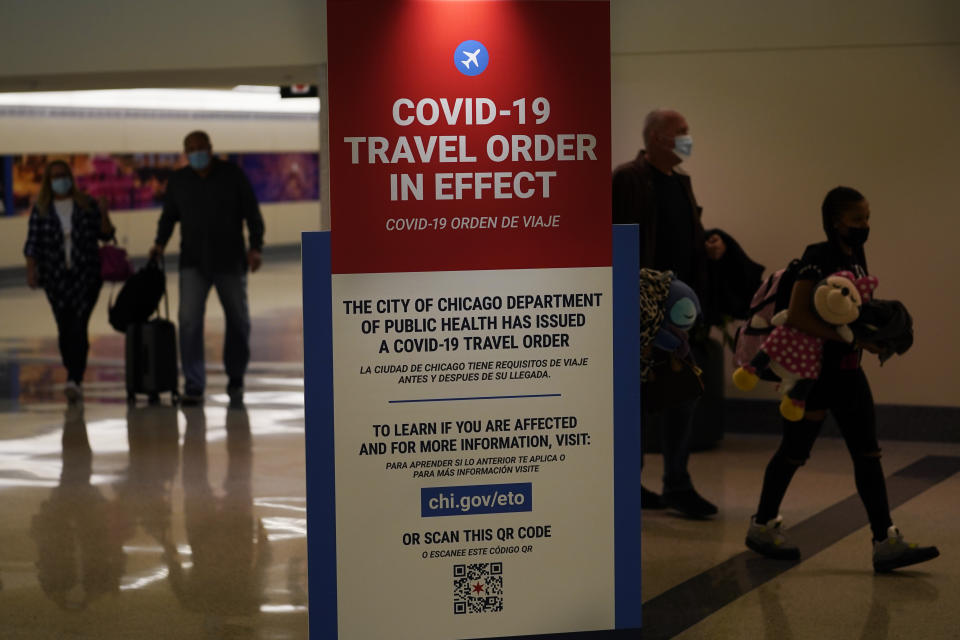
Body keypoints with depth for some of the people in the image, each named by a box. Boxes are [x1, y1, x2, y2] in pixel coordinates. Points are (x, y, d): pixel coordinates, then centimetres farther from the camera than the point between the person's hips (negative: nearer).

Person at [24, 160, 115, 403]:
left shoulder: (87, 205, 5)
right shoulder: (40, 210, 5)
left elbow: (105, 235, 5)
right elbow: (32, 244, 3)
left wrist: (104, 214, -12)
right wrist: (31, 271, -8)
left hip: (86, 275, -1)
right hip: (56, 279, 1)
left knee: (78, 326, -14)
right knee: (64, 329, 2)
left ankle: (74, 380, -21)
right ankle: (75, 379, 18)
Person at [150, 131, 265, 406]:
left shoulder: (232, 175, -1)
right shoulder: (178, 180, 5)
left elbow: (252, 213, -1)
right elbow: (169, 215, 15)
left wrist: (255, 247, -9)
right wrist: (160, 242, 0)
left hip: (230, 261, -1)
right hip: (193, 263, 1)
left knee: (238, 320, 7)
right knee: (189, 320, -13)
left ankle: (235, 381, 26)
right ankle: (193, 386, -10)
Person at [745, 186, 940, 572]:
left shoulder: (858, 257, 9)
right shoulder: (818, 258, -16)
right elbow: (797, 316, -26)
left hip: (848, 372, 8)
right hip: (813, 370, -7)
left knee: (868, 455, 2)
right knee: (795, 453, 5)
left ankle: (885, 542, 1)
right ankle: (762, 526, 23)